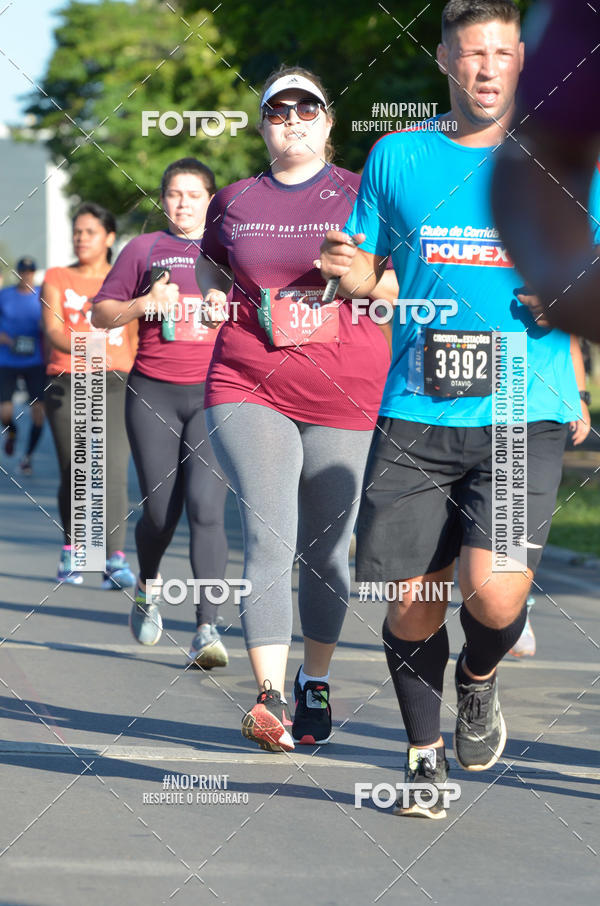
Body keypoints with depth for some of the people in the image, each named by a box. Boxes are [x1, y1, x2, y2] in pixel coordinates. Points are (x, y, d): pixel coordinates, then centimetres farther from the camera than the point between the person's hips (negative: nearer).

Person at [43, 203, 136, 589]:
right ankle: (71, 553, 19)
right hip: (66, 383, 1)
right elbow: (52, 330, -6)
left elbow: (135, 340, 15)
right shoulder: (57, 279, 9)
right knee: (73, 474, 2)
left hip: (114, 383, -1)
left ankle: (116, 560, -21)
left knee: (114, 469, -16)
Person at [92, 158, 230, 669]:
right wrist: (145, 304, -10)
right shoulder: (144, 249, 8)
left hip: (214, 396, 0)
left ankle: (208, 631, -14)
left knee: (206, 508, -14)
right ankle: (148, 584, 36)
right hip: (154, 395, 0)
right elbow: (101, 314, 8)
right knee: (160, 512, 2)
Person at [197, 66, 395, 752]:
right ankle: (270, 699, -20)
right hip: (249, 388, 0)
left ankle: (316, 681, 29)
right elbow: (209, 263, 23)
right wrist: (211, 295, 2)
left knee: (326, 550, 8)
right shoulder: (234, 201, 9)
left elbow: (400, 281, 9)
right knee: (268, 540, -16)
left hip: (344, 395, 0)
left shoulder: (360, 195, 4)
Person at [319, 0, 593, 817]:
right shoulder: (397, 157, 9)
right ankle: (425, 756, 25)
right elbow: (364, 279, 17)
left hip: (523, 417, -2)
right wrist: (350, 277, -6)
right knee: (411, 601, 1)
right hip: (415, 416, 2)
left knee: (494, 591, -17)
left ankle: (480, 680, 18)